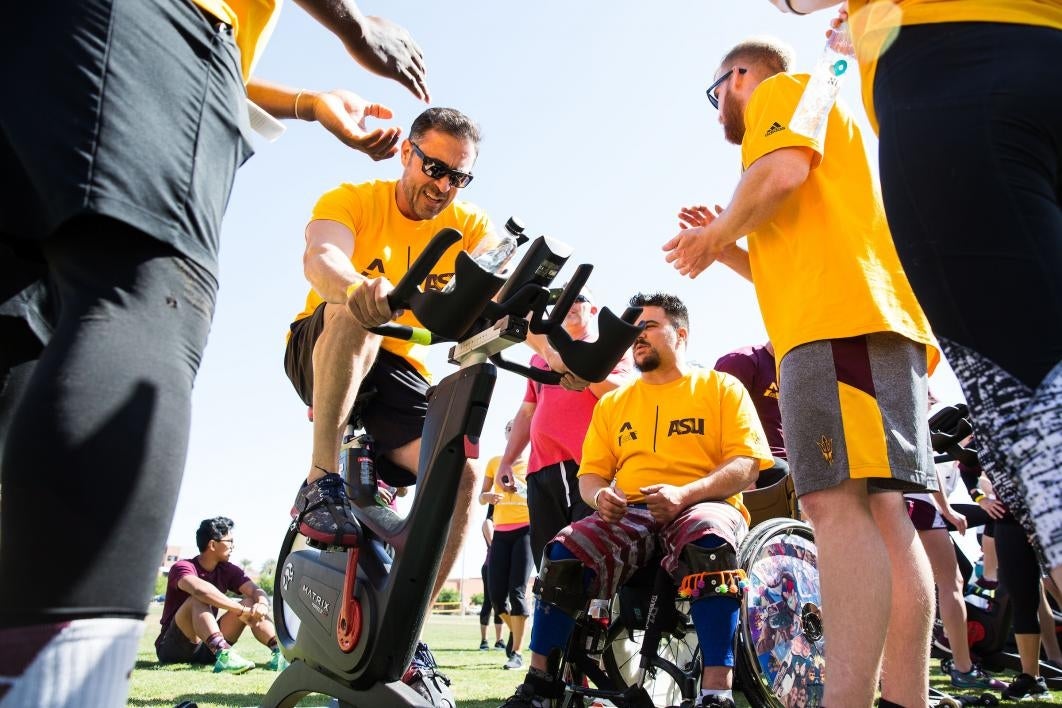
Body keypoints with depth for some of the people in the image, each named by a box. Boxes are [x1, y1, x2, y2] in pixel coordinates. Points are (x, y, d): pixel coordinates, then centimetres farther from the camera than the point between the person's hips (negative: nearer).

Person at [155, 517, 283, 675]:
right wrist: (240, 610, -36)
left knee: (250, 602, -9)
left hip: (207, 649, 6)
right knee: (199, 599, -30)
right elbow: (200, 588, -36)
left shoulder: (229, 570, 5)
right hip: (172, 648, -6)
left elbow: (256, 591, -9)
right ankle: (223, 655, -50)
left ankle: (280, 651, -29)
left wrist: (262, 604, -32)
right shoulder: (182, 567, -13)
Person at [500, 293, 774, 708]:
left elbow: (747, 464, -3)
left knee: (708, 537, -39)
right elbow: (591, 471, 18)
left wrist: (685, 493, -19)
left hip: (702, 506, -3)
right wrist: (599, 494, -8)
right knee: (564, 552, -24)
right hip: (629, 513, 3)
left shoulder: (722, 387, 9)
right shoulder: (613, 402, 21)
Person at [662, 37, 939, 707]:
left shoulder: (784, 89, 12)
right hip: (870, 323, 10)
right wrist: (727, 246, 28)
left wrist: (718, 232, 3)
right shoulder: (815, 120, 39)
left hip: (840, 319, -10)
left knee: (835, 501, -20)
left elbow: (782, 171, -12)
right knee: (876, 509, 0)